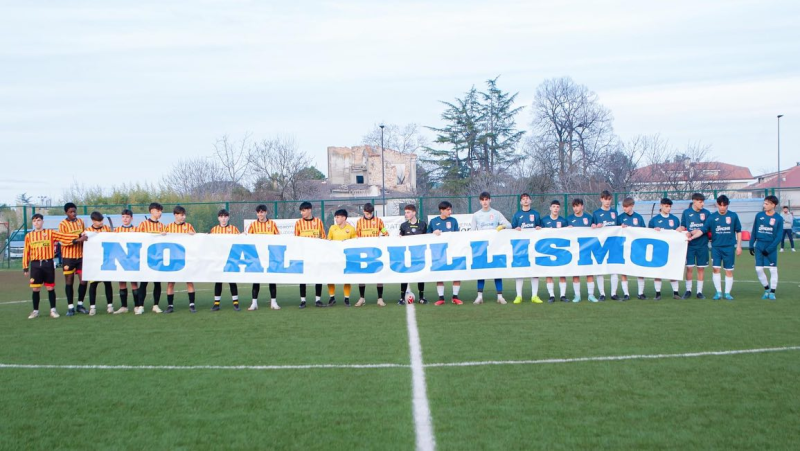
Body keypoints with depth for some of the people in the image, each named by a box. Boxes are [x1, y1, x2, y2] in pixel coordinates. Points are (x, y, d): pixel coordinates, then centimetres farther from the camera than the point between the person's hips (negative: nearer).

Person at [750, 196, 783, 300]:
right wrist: (751, 245, 4)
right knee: (758, 269, 1)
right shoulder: (759, 216, 1)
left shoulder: (778, 219, -6)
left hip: (771, 247, -2)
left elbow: (779, 236, -7)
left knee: (773, 269, 1)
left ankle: (772, 292, 12)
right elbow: (754, 232, 8)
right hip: (759, 246, 2)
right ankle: (766, 289, 20)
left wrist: (769, 249, -13)